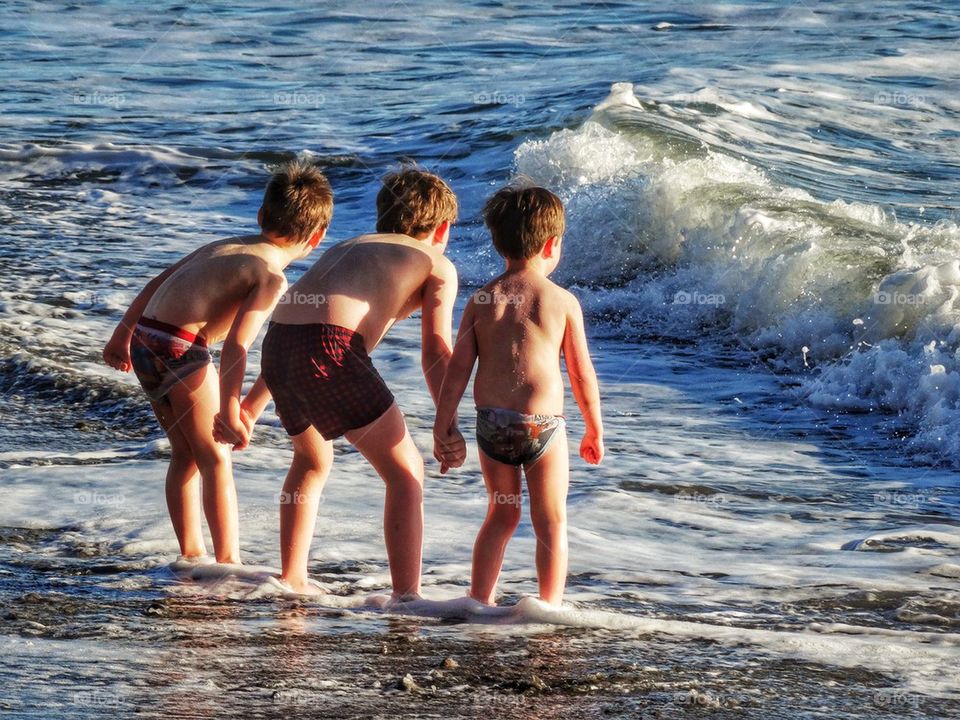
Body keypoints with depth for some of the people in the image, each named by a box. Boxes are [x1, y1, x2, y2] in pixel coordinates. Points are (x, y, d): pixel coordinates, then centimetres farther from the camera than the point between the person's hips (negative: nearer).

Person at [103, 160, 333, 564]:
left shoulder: (225, 246, 20)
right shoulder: (271, 276, -5)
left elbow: (157, 284, 23)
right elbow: (236, 343, -17)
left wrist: (123, 334, 31)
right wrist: (229, 410, -19)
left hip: (145, 337, 8)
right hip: (180, 345, -8)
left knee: (185, 454, 20)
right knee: (216, 458, 1)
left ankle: (190, 553, 24)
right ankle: (229, 562, 0)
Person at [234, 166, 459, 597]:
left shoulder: (346, 249, 35)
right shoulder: (437, 264, 17)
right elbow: (436, 351, 2)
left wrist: (254, 401, 43)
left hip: (278, 343, 7)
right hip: (330, 350, -7)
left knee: (312, 461, 32)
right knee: (405, 472, 5)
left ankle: (291, 579, 34)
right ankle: (406, 595, -4)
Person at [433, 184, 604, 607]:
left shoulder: (481, 301, 4)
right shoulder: (562, 301, -2)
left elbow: (458, 369, 2)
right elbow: (582, 373, 1)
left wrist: (443, 428, 8)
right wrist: (594, 430, 13)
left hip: (492, 422, 4)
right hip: (542, 422, -3)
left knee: (501, 515, 20)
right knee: (551, 522, 9)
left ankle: (479, 601, 22)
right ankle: (550, 606, 8)